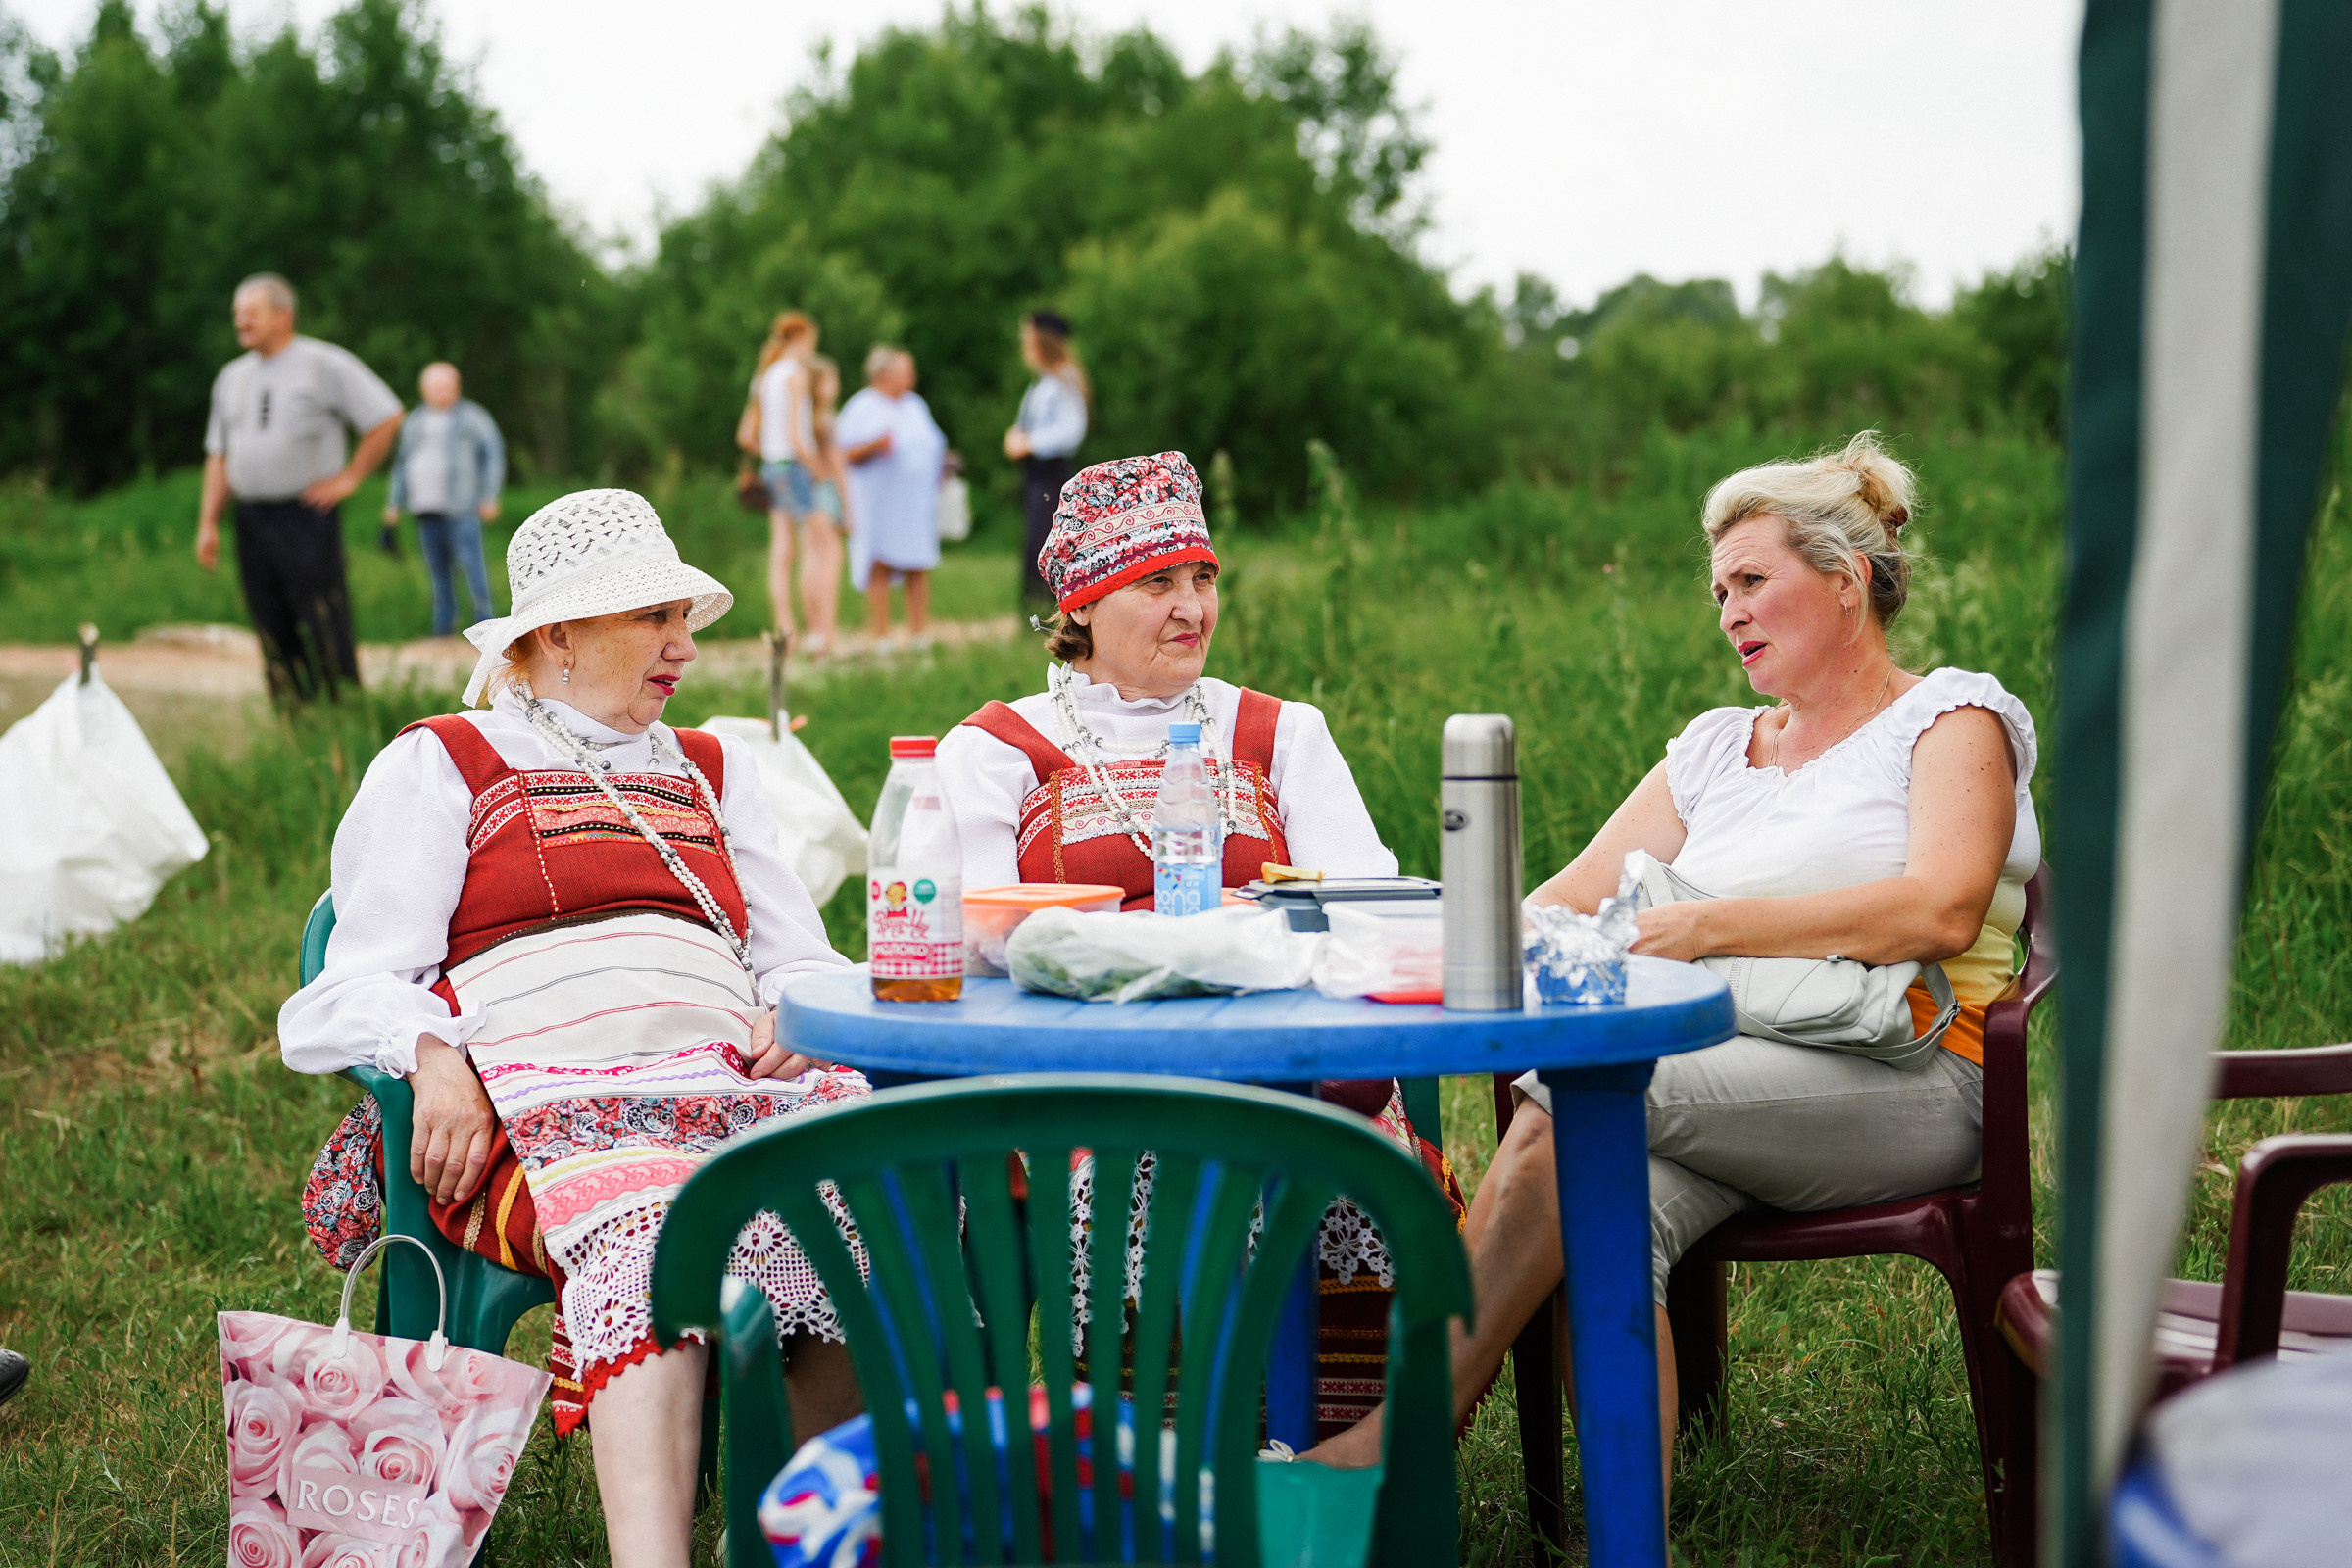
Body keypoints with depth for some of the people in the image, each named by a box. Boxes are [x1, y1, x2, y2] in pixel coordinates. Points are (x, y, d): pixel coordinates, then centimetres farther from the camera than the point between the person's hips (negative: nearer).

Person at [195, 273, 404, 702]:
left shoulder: (326, 365, -2)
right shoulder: (233, 377, 16)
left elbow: (387, 418, -2)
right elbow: (219, 454, 18)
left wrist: (349, 478, -5)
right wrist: (208, 523, 10)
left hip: (306, 516, -5)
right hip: (252, 518, 5)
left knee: (326, 634, -9)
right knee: (274, 635, 5)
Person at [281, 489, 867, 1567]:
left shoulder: (711, 770, 32)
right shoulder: (438, 767, 18)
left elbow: (804, 959, 27)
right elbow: (360, 987, 7)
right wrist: (435, 1057, -16)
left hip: (730, 1078, 4)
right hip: (544, 1102, -4)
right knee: (649, 1236, -40)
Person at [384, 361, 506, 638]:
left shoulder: (472, 416, 3)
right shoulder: (414, 421, 18)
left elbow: (494, 455, 1)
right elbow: (403, 463, 23)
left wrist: (490, 497, -7)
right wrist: (394, 503, 18)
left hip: (461, 506, -5)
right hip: (427, 506, 5)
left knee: (469, 561, -13)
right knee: (437, 565, 4)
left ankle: (484, 621, -6)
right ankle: (444, 625, 7)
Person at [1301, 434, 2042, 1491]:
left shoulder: (1952, 717, 7)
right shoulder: (1714, 748, 25)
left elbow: (1940, 914, -12)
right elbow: (1564, 903, 18)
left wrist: (1710, 924, -18)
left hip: (1904, 1087, -5)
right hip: (1729, 1078, 5)